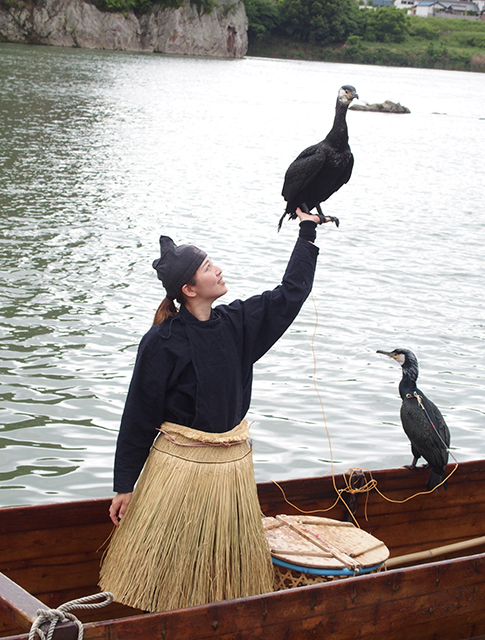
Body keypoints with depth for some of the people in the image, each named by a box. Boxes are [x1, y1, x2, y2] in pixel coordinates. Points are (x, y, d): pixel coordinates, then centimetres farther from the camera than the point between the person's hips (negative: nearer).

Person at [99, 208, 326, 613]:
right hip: (180, 466, -5)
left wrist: (308, 231, 13)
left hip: (231, 464, 6)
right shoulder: (162, 343, -13)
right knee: (169, 564, 1)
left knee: (225, 564, 12)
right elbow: (139, 416, -9)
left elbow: (291, 293, 12)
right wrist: (124, 486, -7)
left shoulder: (236, 323, 2)